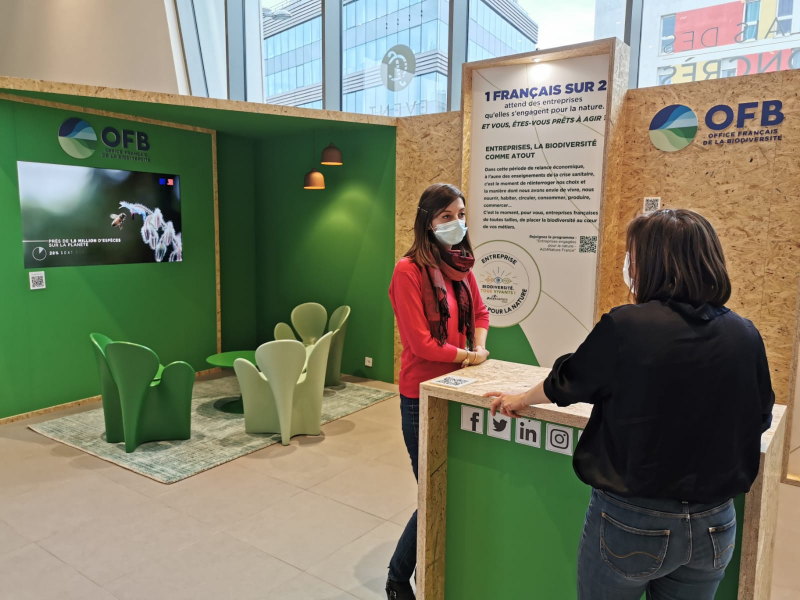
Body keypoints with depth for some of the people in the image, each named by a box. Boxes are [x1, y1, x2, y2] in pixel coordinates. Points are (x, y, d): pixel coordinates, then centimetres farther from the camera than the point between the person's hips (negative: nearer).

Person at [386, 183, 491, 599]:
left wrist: (479, 346, -1)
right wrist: (467, 356, -8)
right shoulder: (409, 270, -17)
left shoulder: (461, 265, 5)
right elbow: (420, 343, -19)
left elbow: (479, 312, 18)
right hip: (423, 397, -7)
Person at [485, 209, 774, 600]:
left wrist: (520, 400, 17)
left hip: (632, 522, -4)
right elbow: (759, 419, 9)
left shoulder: (626, 327, -19)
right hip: (714, 526, 4)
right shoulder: (746, 336, -7)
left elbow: (565, 384, -3)